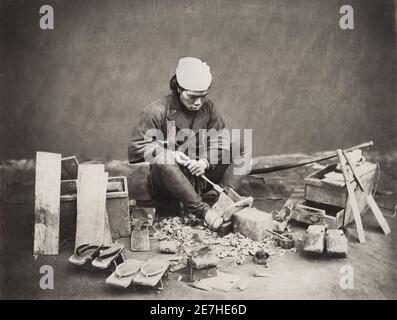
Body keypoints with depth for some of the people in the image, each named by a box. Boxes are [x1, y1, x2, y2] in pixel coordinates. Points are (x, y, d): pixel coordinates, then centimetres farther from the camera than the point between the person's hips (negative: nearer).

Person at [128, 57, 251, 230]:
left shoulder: (208, 107, 2)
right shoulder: (157, 110, -13)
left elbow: (221, 139, 0)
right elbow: (137, 145, -11)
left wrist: (206, 161, -20)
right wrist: (169, 155, -24)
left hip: (200, 176, 5)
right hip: (167, 182, -4)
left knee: (240, 151, -5)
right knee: (164, 163, -40)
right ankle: (201, 209, -34)